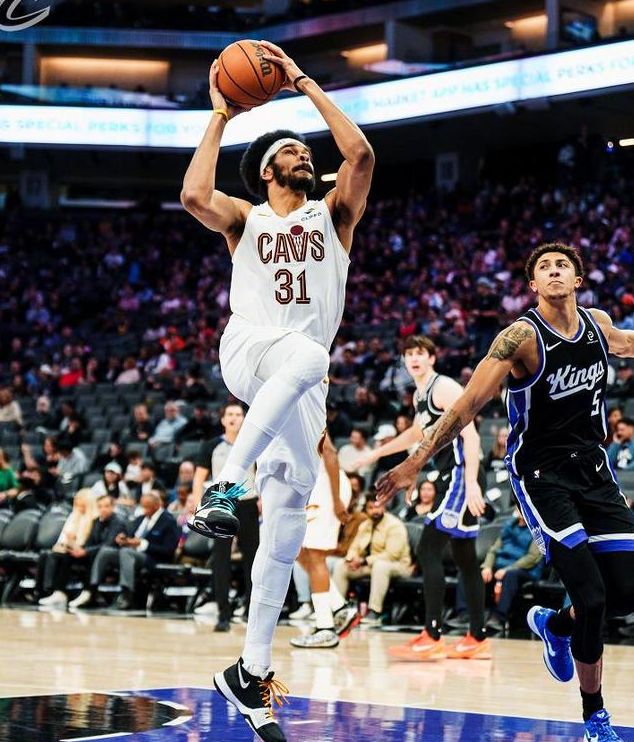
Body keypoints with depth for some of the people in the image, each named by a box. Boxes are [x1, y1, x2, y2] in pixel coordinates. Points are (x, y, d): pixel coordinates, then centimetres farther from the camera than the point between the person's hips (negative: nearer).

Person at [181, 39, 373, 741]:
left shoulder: (333, 215, 20)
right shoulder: (245, 218, 16)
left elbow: (361, 155, 1)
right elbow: (193, 196, -8)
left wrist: (306, 86, 6)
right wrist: (220, 115, 1)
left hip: (302, 380, 3)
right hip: (247, 348, -3)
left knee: (289, 515, -6)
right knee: (307, 355, -40)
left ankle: (250, 673, -1)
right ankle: (225, 485, -42)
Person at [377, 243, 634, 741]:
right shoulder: (522, 337, -15)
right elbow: (468, 405, -18)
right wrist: (416, 462, -23)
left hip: (594, 469, 6)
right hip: (540, 473, -6)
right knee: (591, 594, -15)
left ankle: (555, 625, 31)